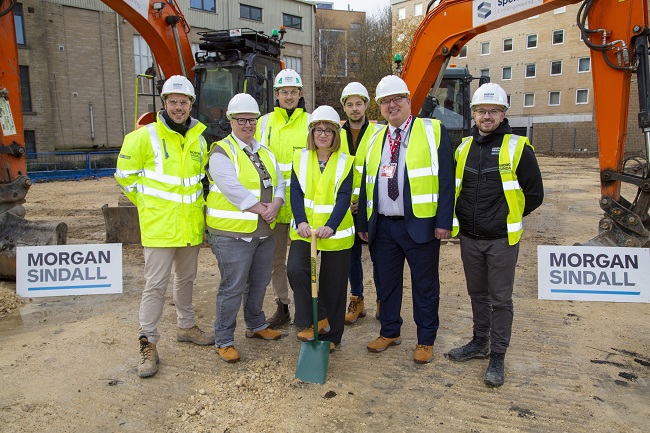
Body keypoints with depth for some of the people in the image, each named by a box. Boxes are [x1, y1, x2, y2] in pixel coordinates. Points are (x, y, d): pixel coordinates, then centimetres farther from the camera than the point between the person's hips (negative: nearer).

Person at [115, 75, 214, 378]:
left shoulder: (199, 138, 8)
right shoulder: (145, 136, -8)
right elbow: (125, 174, -2)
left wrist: (195, 204, 13)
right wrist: (148, 203, -1)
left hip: (191, 224, 5)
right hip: (159, 225, -5)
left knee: (186, 278, 19)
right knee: (156, 284, -2)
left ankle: (186, 326, 37)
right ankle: (148, 345, 9)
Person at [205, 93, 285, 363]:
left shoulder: (264, 152, 14)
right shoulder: (221, 153, -9)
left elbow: (279, 182, 8)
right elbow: (234, 190, -20)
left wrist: (275, 205, -11)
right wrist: (262, 209, -16)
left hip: (264, 230, 7)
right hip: (233, 232, -7)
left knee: (259, 283, 18)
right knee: (233, 288, -1)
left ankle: (255, 325, 38)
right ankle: (223, 340, 14)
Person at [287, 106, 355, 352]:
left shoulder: (346, 162, 1)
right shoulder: (300, 158, 6)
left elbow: (343, 198, -10)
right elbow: (296, 193, -3)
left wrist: (330, 226, -26)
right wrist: (301, 222, -20)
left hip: (336, 232, -1)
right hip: (305, 229, 1)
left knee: (333, 285, 6)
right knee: (296, 268, -22)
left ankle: (330, 335, 24)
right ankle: (316, 321, -4)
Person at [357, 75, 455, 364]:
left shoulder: (433, 131, 0)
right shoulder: (375, 140, 15)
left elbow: (446, 179, -6)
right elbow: (366, 185, 16)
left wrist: (444, 221, -13)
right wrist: (363, 223, 12)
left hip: (420, 224, -4)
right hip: (383, 225, 5)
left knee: (424, 285, 6)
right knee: (387, 281, 14)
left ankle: (426, 340, 22)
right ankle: (390, 332, 32)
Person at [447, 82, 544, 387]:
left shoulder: (517, 148, -7)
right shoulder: (464, 147, 7)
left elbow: (534, 194, -4)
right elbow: (453, 188, 18)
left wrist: (507, 218, 2)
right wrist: (464, 217, 10)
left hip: (502, 239, -4)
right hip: (469, 237, 5)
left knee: (500, 299, 5)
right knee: (477, 293, 17)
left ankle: (497, 356, 17)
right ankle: (480, 342, 34)